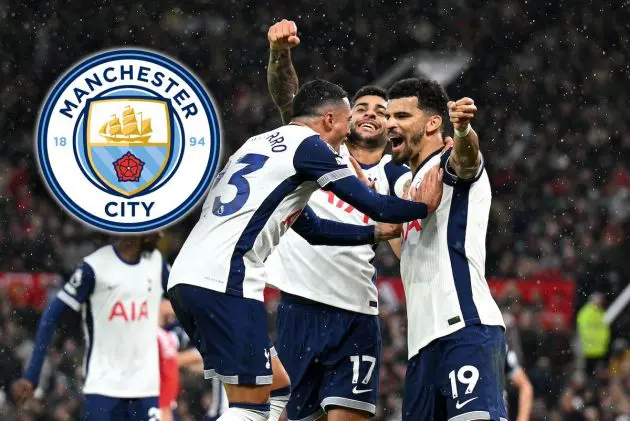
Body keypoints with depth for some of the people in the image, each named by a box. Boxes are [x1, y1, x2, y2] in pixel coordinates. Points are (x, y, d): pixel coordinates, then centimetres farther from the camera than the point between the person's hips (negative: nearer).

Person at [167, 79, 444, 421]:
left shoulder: (263, 143, 27)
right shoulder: (309, 145, 0)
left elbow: (312, 228, 36)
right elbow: (373, 205, 1)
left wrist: (376, 232, 42)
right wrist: (422, 206, 20)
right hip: (223, 281, -9)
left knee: (277, 384, 17)